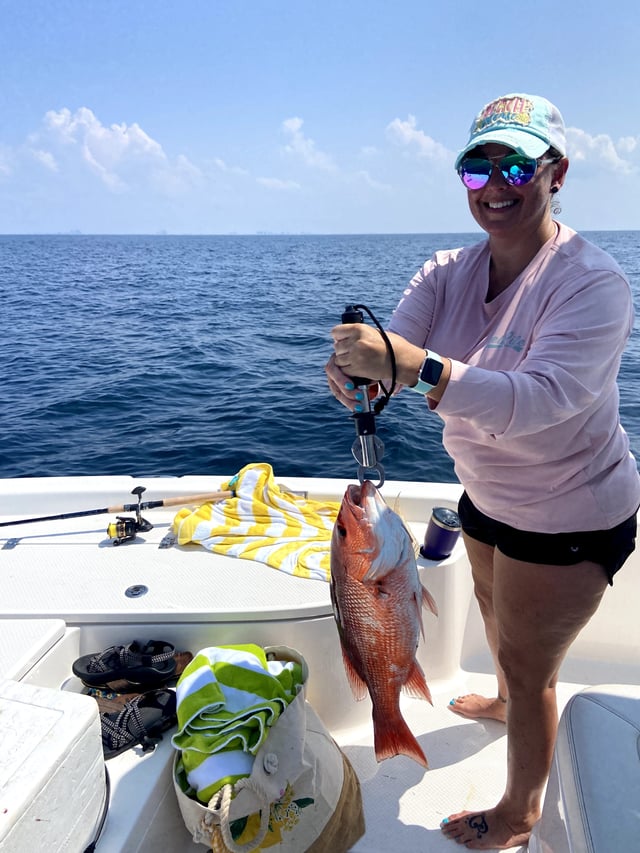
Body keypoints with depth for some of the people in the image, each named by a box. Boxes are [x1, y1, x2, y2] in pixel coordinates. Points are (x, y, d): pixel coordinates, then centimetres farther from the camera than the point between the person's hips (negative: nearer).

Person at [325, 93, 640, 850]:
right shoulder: (450, 272, -6)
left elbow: (538, 399, -41)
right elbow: (394, 350, -20)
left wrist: (416, 365, -55)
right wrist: (353, 366, -43)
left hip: (570, 517, -7)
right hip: (488, 493, 7)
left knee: (528, 667, 7)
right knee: (493, 603, 30)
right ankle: (507, 701, 63)